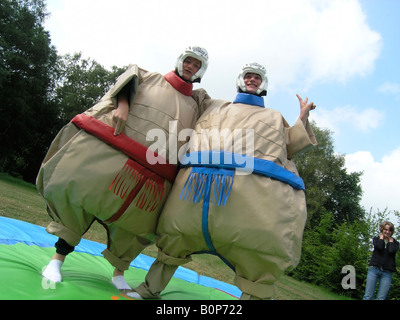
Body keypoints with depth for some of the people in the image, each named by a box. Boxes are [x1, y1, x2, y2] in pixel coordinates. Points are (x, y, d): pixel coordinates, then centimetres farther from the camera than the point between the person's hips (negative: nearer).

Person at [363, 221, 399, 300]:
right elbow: (379, 247, -9)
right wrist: (382, 236, 6)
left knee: (381, 298, -5)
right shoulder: (376, 239, 14)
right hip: (374, 269, 0)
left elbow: (391, 250, -9)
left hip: (387, 273, 1)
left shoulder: (394, 242, 14)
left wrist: (390, 239, 5)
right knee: (368, 296, -7)